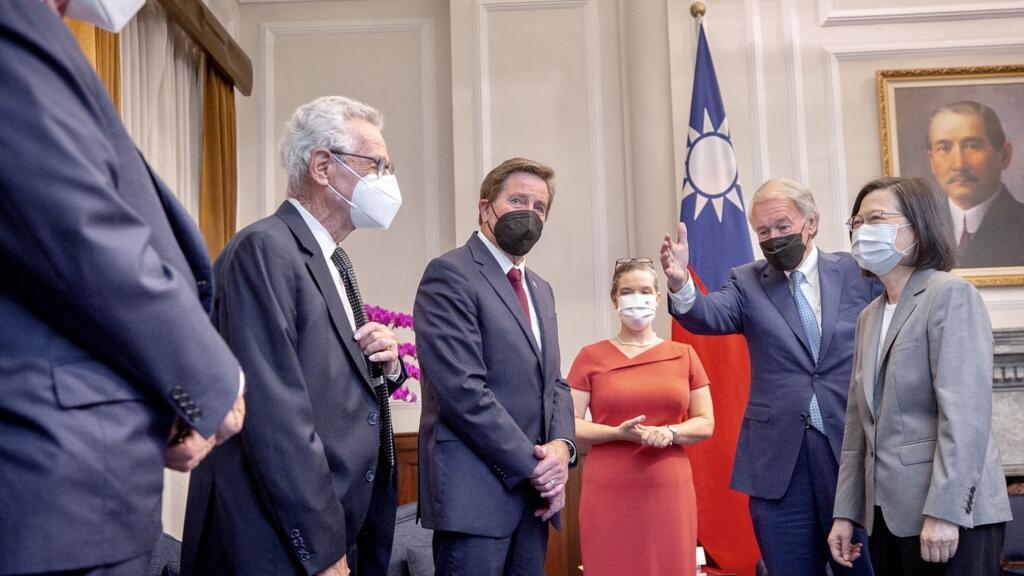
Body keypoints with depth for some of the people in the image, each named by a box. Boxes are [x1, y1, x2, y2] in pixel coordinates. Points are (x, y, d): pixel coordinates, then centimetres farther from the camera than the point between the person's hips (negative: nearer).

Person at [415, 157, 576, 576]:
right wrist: (531, 463, -14)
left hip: (535, 488, 8)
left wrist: (561, 446, -4)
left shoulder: (541, 289, 18)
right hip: (475, 489, -8)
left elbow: (554, 381, 16)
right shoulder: (450, 274, -9)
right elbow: (462, 388, -17)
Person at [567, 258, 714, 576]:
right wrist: (619, 433, -16)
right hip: (609, 493, -1)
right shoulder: (591, 357, 2)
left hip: (669, 491, 2)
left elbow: (706, 423, 8)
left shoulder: (684, 355, 8)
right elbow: (568, 425, -1)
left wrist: (669, 432, -11)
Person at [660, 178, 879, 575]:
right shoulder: (749, 283, 5)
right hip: (779, 457, 1)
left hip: (853, 449, 0)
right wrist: (681, 284, -35)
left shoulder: (858, 273, 4)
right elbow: (709, 316, -14)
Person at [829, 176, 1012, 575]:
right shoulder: (869, 316, 15)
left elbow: (965, 411, -17)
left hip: (951, 514, -7)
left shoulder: (951, 294, -7)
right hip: (889, 515, 7)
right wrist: (846, 511, 11)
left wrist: (944, 510, -23)